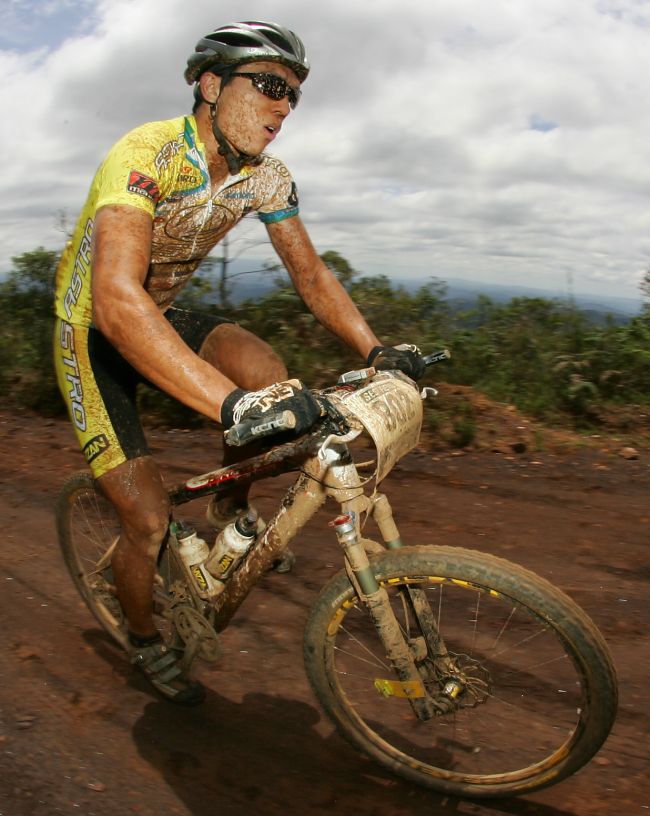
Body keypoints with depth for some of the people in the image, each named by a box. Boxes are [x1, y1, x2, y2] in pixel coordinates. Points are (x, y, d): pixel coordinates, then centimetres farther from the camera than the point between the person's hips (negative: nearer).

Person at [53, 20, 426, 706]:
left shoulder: (266, 178, -9)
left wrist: (376, 351, -18)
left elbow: (311, 275, -3)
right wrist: (232, 403, -56)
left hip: (163, 316, 5)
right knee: (148, 520, -8)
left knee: (270, 378, -25)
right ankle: (144, 641, 24)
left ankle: (229, 512, 4)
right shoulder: (145, 156, -30)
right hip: (93, 334, -5)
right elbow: (116, 300, -45)